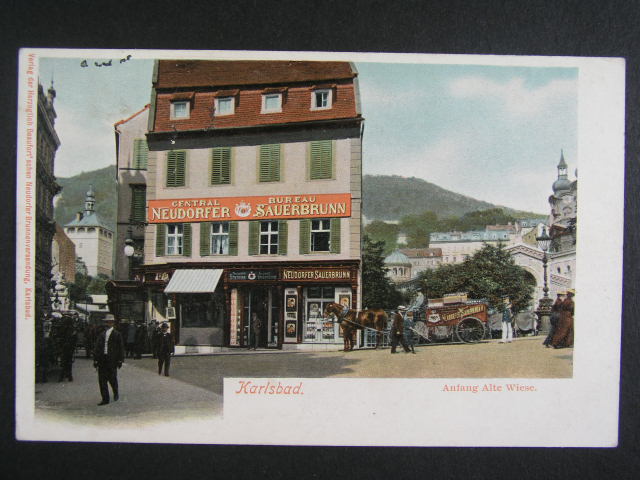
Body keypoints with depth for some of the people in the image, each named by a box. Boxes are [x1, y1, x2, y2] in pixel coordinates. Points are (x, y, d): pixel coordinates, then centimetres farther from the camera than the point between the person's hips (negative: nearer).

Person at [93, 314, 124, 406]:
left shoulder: (117, 334, 1)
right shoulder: (101, 335, 13)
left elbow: (121, 348, -1)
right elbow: (97, 348, 12)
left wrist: (120, 360, -6)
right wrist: (95, 360, 5)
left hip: (112, 360, -4)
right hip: (102, 360, 4)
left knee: (112, 379, 3)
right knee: (102, 380, 1)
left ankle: (116, 394, 30)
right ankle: (105, 399, 7)